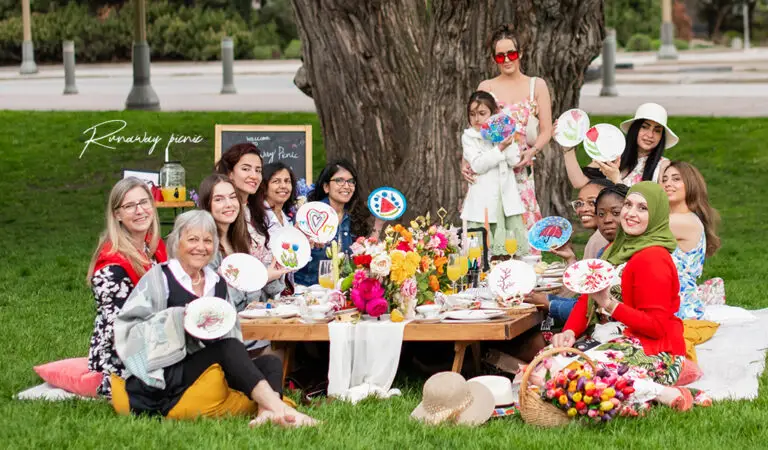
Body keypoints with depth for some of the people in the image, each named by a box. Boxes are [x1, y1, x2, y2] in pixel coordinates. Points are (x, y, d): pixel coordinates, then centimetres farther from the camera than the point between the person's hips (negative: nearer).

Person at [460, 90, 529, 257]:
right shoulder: (468, 137, 2)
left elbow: (515, 161, 2)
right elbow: (477, 165, -11)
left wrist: (508, 143, -8)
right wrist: (500, 149, -16)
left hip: (507, 195, 3)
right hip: (483, 198, -3)